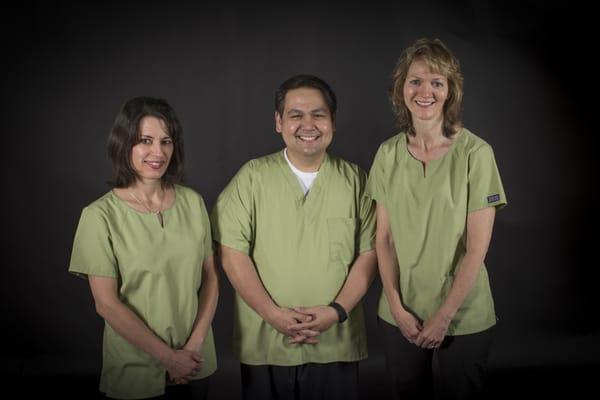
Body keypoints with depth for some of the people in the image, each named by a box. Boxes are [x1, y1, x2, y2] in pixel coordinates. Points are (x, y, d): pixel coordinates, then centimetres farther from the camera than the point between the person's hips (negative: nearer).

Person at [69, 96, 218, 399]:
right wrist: (167, 356, -11)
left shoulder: (192, 202, -1)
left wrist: (195, 343, -8)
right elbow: (106, 304, -12)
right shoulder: (100, 215, -12)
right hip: (135, 370, -3)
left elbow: (210, 276, 2)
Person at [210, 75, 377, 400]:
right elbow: (232, 252, -5)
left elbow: (369, 253, 1)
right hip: (264, 345, -1)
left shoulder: (354, 179, 3)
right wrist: (273, 313, -13)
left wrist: (337, 310, -11)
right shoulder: (253, 177, -1)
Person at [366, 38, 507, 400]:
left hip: (463, 317, -3)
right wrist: (396, 306, -7)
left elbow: (477, 248, -12)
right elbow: (384, 238, 1)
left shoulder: (475, 153, -11)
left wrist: (444, 316, -12)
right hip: (401, 316, 3)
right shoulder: (388, 154, -1)